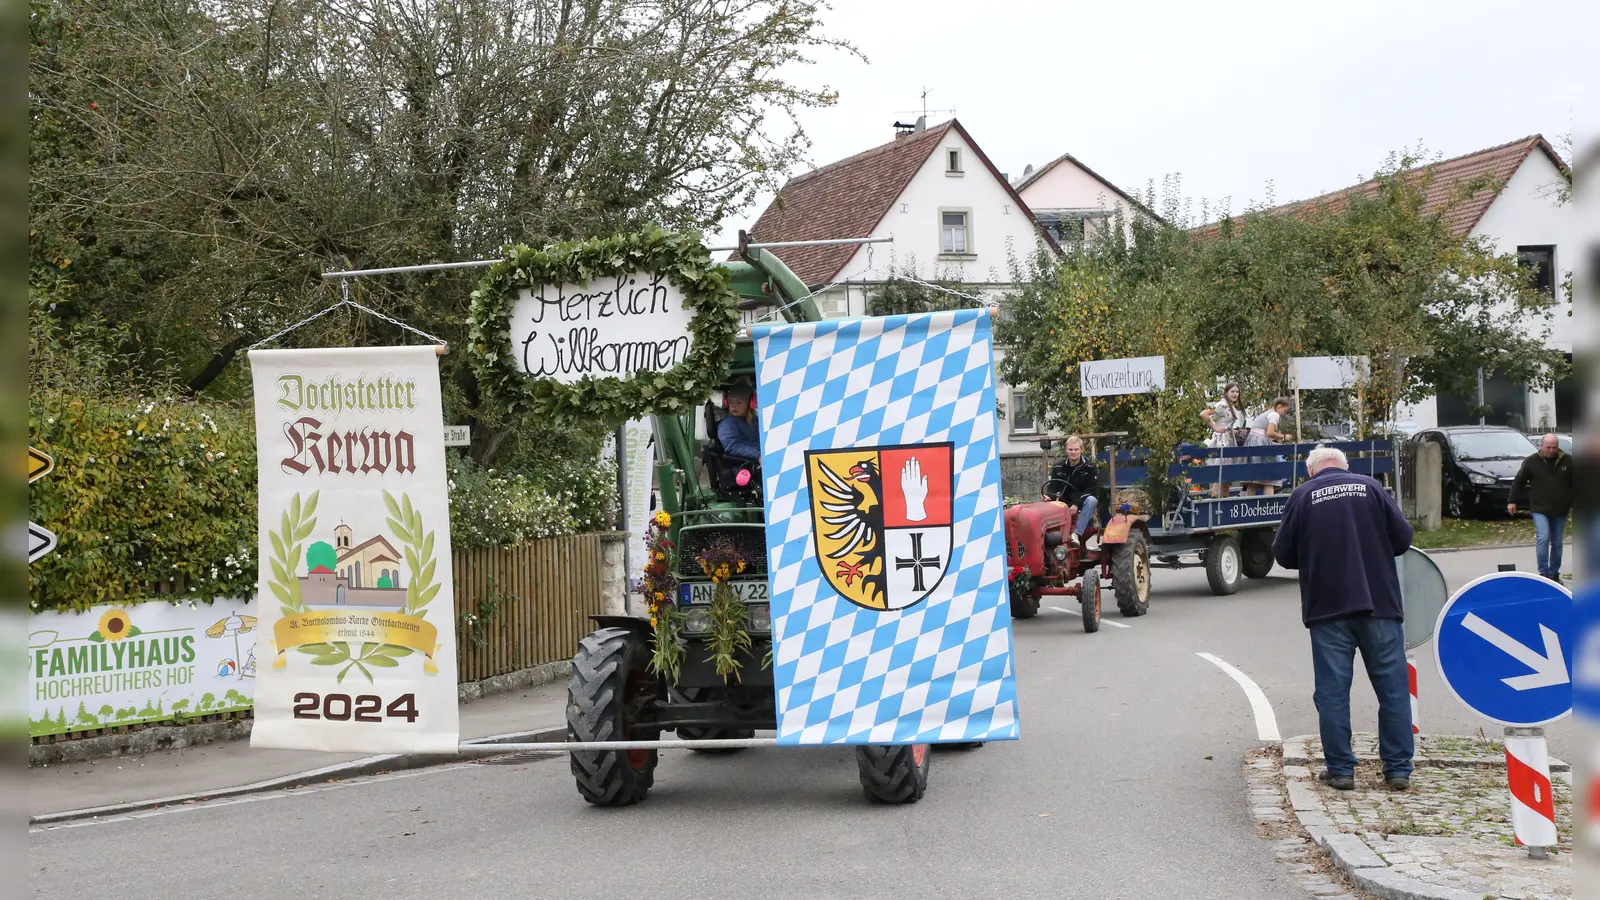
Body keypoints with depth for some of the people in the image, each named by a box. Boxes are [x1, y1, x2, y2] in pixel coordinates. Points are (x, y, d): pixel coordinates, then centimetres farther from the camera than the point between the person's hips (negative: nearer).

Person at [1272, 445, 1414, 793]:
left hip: (1327, 608, -1)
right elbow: (1402, 538, 4)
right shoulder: (1371, 488, 4)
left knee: (1332, 691, 4)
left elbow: (1283, 555, 3)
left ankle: (1340, 770, 6)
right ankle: (1398, 769, 10)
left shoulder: (1302, 495, 1)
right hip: (1380, 605, 1)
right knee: (1392, 686, 8)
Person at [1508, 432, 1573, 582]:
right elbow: (1518, 481, 4)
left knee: (1557, 543, 9)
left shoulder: (1567, 461, 2)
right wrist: (1512, 501, 4)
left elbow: (1573, 484, 9)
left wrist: (1572, 503, 5)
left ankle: (1554, 574, 19)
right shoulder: (1531, 462, -3)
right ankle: (1543, 573, -13)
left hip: (1560, 509, 3)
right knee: (1543, 538, -17)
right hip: (1539, 508, -3)